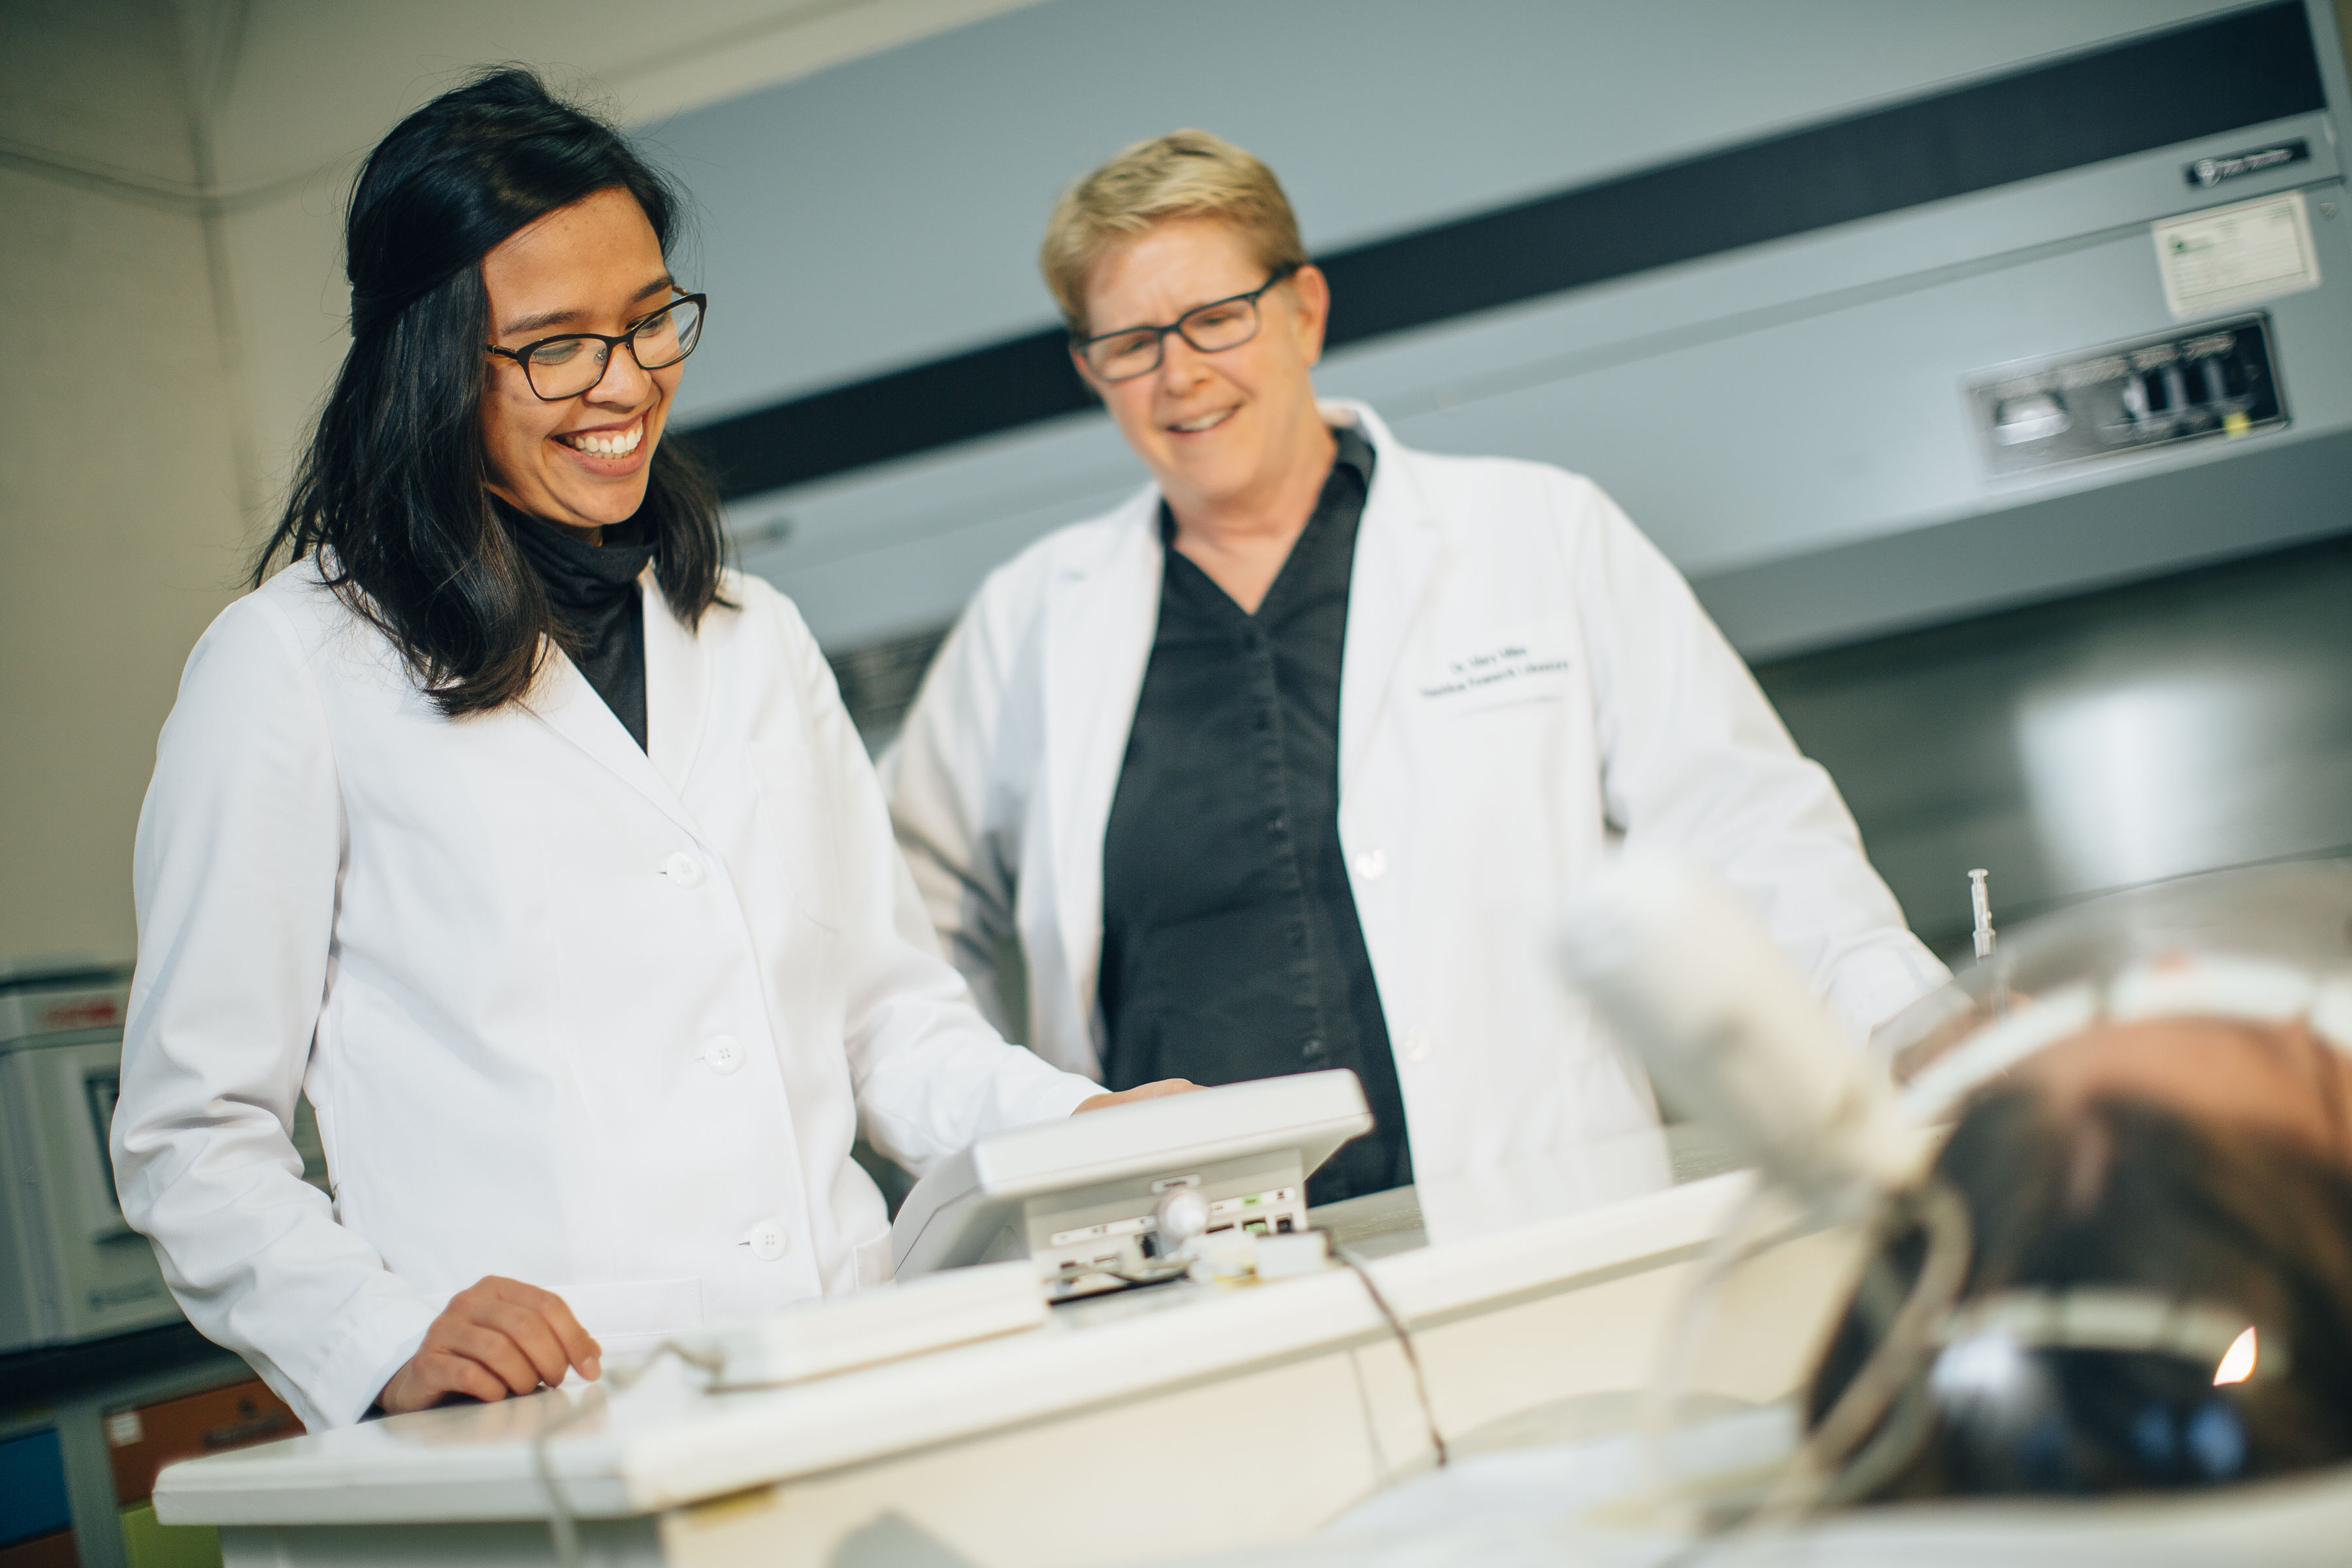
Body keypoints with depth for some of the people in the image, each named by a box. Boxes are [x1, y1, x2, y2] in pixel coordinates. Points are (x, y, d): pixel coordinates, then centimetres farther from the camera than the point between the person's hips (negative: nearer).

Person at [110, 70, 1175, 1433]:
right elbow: (193, 1133, 2)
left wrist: (1078, 1127, 3)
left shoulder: (756, 640, 22)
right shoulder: (292, 667, 3)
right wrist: (388, 1341, -14)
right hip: (545, 1447, -4)